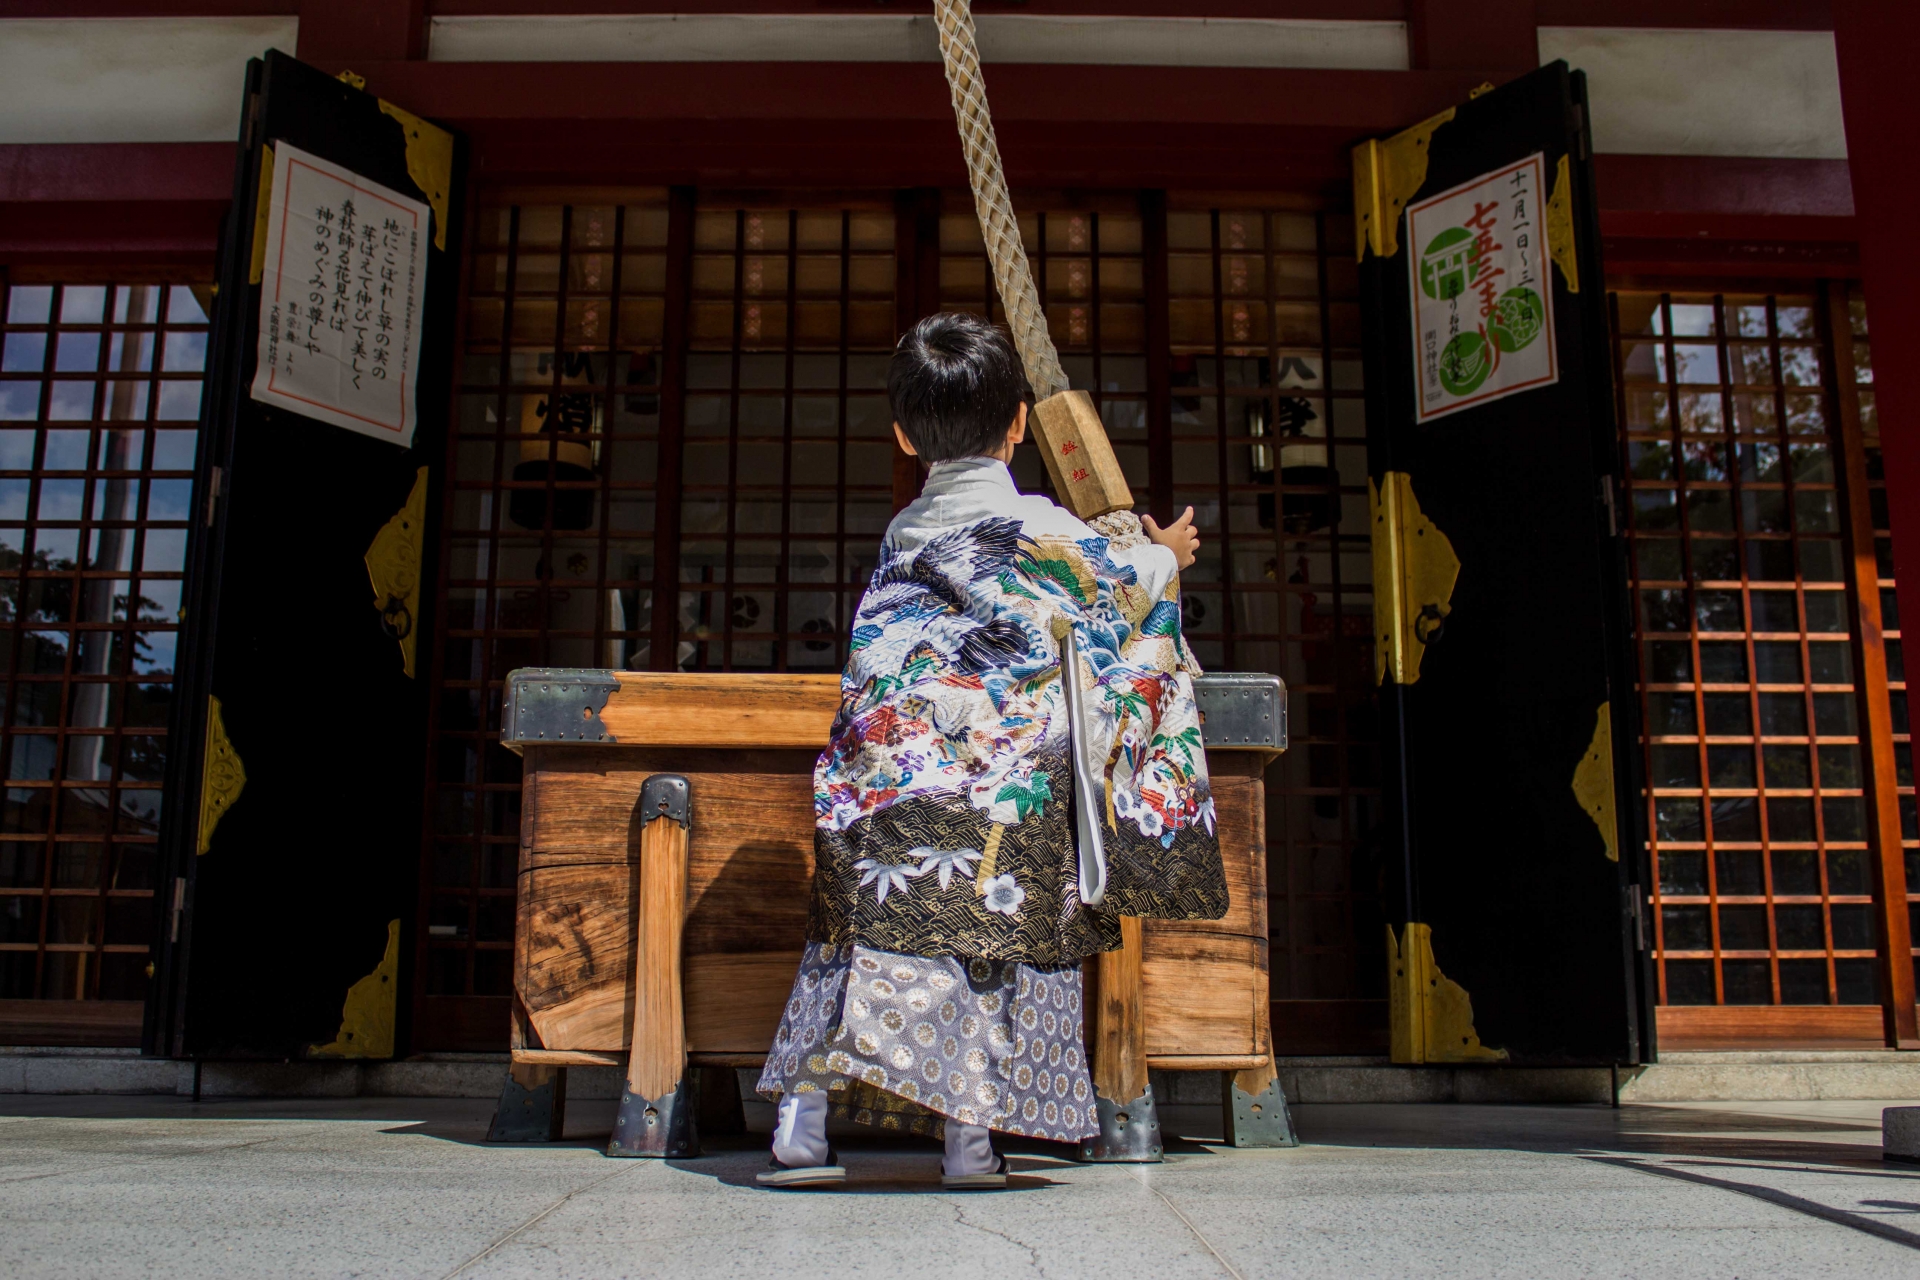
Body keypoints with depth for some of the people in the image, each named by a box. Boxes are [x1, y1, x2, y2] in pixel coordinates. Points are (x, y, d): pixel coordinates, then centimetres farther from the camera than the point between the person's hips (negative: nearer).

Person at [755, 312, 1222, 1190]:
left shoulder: (905, 528, 14)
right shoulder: (1033, 526, -4)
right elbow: (1114, 590, 10)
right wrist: (1163, 556, 31)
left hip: (886, 795, 5)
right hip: (999, 802, -4)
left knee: (868, 938, 9)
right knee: (991, 949, 5)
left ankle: (801, 1120, 3)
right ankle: (970, 1137, 5)